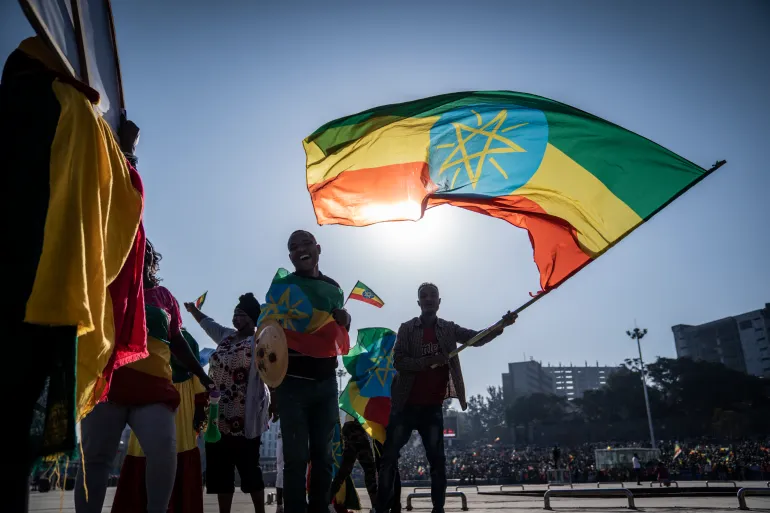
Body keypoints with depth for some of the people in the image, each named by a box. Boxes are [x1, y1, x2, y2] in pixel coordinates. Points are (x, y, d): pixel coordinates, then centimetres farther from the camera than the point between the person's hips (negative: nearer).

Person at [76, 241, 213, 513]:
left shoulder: (164, 295, 19)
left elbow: (177, 341, 22)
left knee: (164, 450, -16)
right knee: (95, 456, 0)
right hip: (107, 381, -1)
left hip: (154, 384, 1)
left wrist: (201, 375, 20)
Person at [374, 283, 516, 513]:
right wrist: (428, 361, -23)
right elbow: (398, 361, -10)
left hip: (433, 406, 2)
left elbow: (477, 338, -5)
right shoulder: (407, 328, -2)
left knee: (437, 458, 3)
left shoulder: (448, 329, 5)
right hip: (406, 405, -1)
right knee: (390, 455, -1)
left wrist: (500, 326, -22)